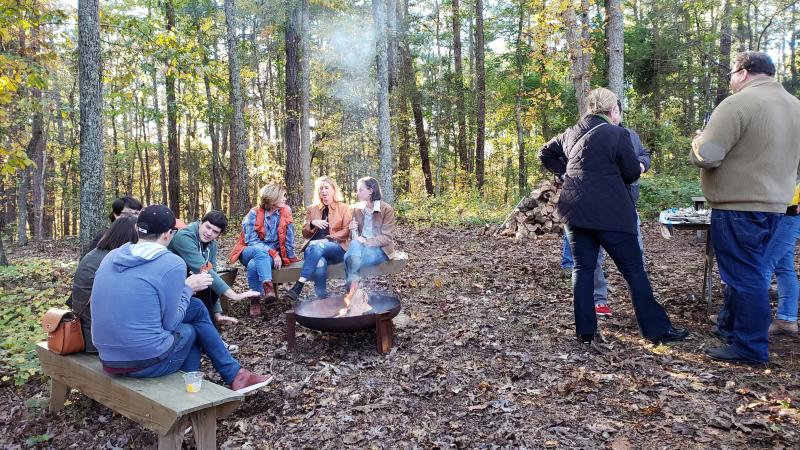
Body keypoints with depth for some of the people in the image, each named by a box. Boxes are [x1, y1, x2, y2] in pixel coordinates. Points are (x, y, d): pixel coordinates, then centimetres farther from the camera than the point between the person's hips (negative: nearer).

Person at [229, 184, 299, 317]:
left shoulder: (285, 213, -4)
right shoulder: (254, 214, -12)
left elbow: (289, 238, -1)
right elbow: (252, 240, -17)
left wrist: (288, 258, -9)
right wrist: (273, 253, -25)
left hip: (272, 255, 1)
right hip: (250, 252, -1)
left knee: (253, 265, -34)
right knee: (260, 249, -37)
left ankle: (255, 300, -26)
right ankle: (268, 286, -47)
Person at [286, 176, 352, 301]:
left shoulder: (343, 208, 12)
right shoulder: (312, 209, 20)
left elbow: (346, 231, 2)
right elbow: (305, 234, 19)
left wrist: (327, 239, -11)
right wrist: (312, 224, -4)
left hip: (337, 249, -2)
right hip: (313, 248, 2)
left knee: (317, 245, -37)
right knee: (319, 263, -37)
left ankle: (299, 286, -42)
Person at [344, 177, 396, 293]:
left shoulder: (386, 209, -8)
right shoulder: (357, 208, 8)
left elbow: (387, 237, -12)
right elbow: (355, 236, 13)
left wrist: (367, 242, -24)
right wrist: (353, 231, -11)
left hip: (380, 249, -4)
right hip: (361, 247, 4)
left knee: (350, 260, -33)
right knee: (355, 244, -34)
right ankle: (353, 286, -34)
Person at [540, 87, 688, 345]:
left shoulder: (572, 133, 12)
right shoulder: (617, 134, -8)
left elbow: (546, 154, 22)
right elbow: (632, 173, -5)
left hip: (575, 210, 6)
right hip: (609, 213, -6)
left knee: (583, 268, 10)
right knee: (634, 270, 3)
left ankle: (585, 331, 10)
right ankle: (657, 329, 9)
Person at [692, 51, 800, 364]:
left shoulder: (739, 103, -16)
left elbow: (706, 155, -22)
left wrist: (698, 141, -2)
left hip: (738, 208, -9)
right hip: (773, 205, 9)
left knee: (743, 276, -1)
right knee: (748, 272, 19)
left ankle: (750, 348, 6)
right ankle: (729, 327, 32)